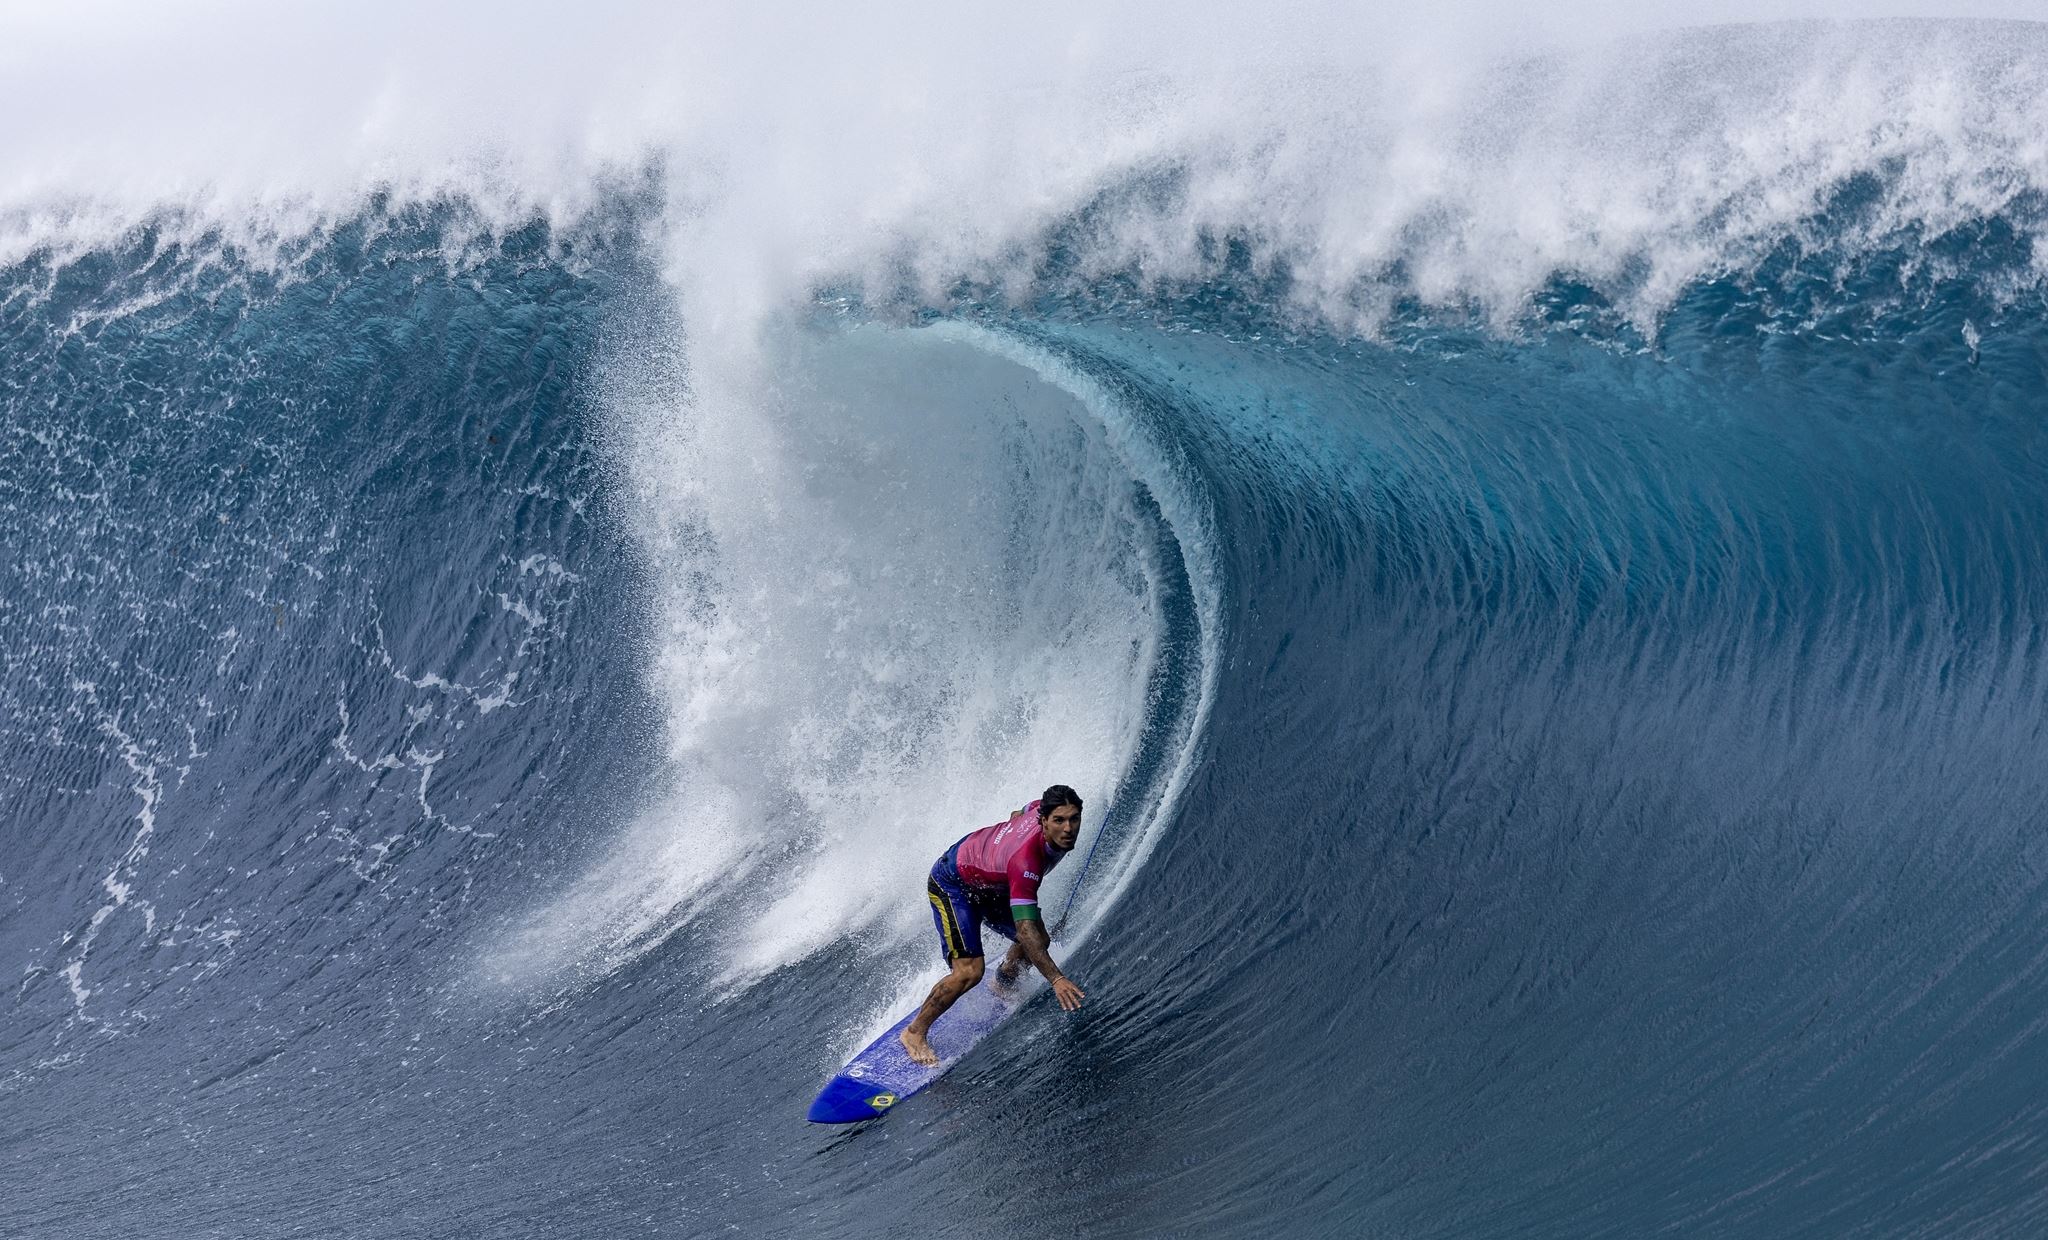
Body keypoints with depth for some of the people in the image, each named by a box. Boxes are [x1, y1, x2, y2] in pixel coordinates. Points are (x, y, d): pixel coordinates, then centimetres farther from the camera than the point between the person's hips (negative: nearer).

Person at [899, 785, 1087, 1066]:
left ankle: (1002, 984, 41)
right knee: (969, 971, -20)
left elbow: (1017, 816, 5)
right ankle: (915, 1031, 1)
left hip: (990, 882, 8)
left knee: (1040, 941, 9)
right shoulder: (1025, 861, -43)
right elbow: (1024, 929, -46)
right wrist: (1056, 979, -52)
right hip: (950, 885, -8)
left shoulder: (1042, 807, -21)